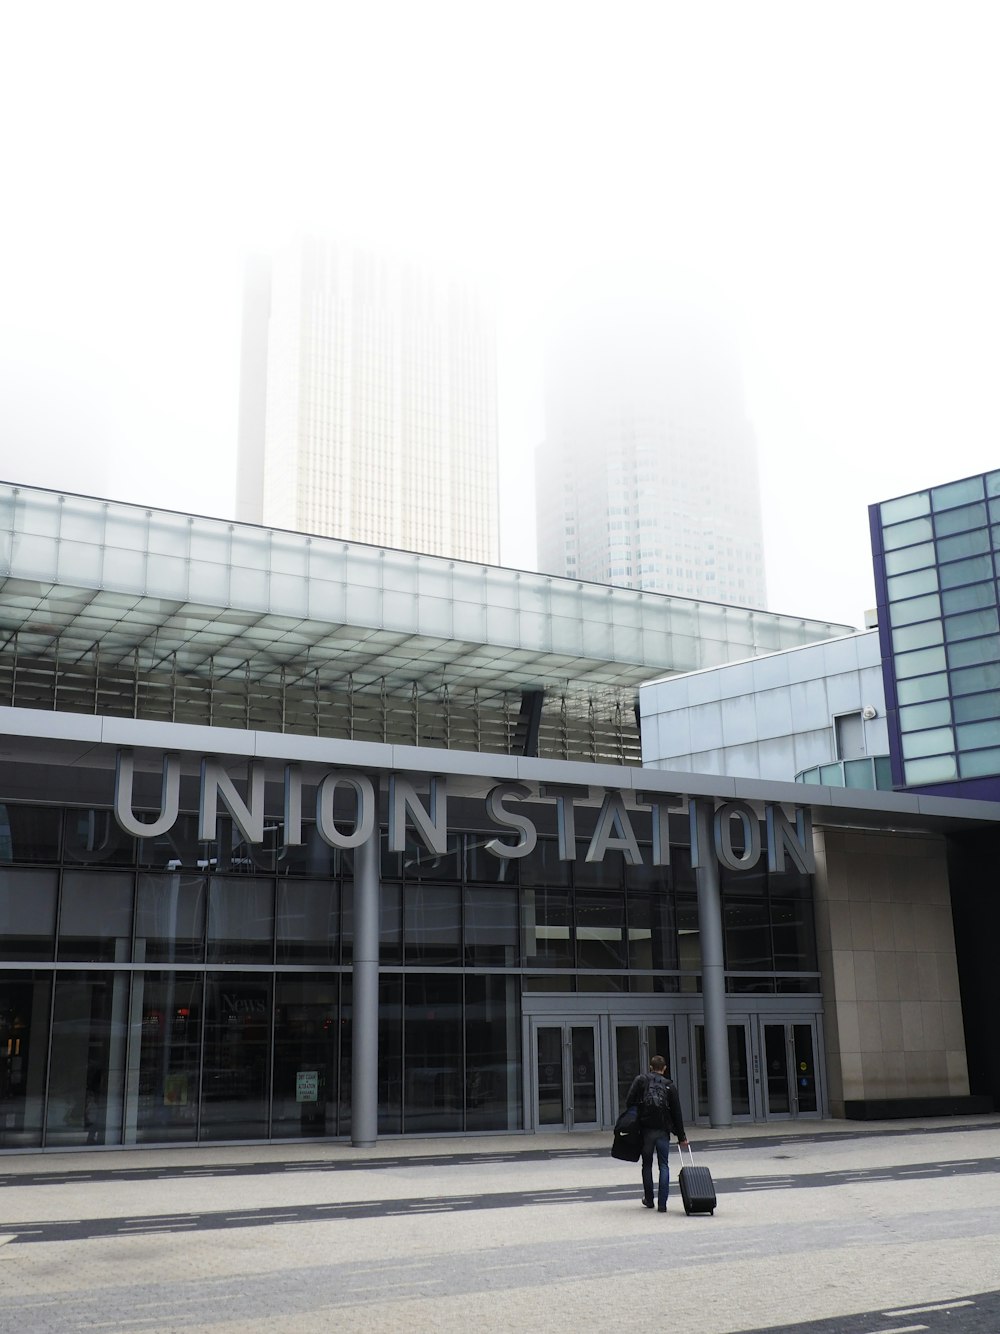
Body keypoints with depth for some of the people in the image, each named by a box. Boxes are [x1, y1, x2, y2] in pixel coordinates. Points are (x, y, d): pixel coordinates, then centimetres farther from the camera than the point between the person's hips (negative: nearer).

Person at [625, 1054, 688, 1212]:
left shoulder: (640, 1080, 3)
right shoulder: (670, 1086, 6)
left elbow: (629, 1101, -7)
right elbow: (677, 1113, 6)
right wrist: (681, 1137, 10)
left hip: (645, 1129, 0)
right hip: (663, 1131, 0)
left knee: (647, 1165, 14)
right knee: (664, 1166, 5)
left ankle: (649, 1200, 22)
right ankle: (662, 1204, -2)